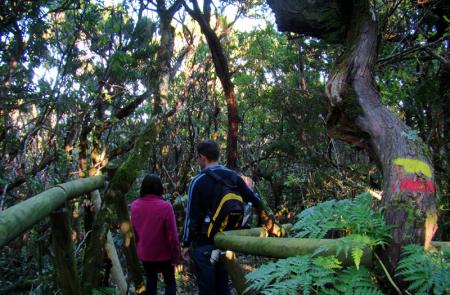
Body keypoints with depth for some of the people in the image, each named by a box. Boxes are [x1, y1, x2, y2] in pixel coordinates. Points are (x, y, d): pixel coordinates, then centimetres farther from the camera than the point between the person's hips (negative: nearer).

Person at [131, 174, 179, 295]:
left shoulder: (135, 205, -9)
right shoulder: (165, 206, -23)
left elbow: (133, 231, 2)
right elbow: (172, 234, -19)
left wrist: (139, 248, 15)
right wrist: (175, 256, -7)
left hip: (145, 253, 4)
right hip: (164, 253, -4)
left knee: (150, 283, 19)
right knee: (170, 282, 15)